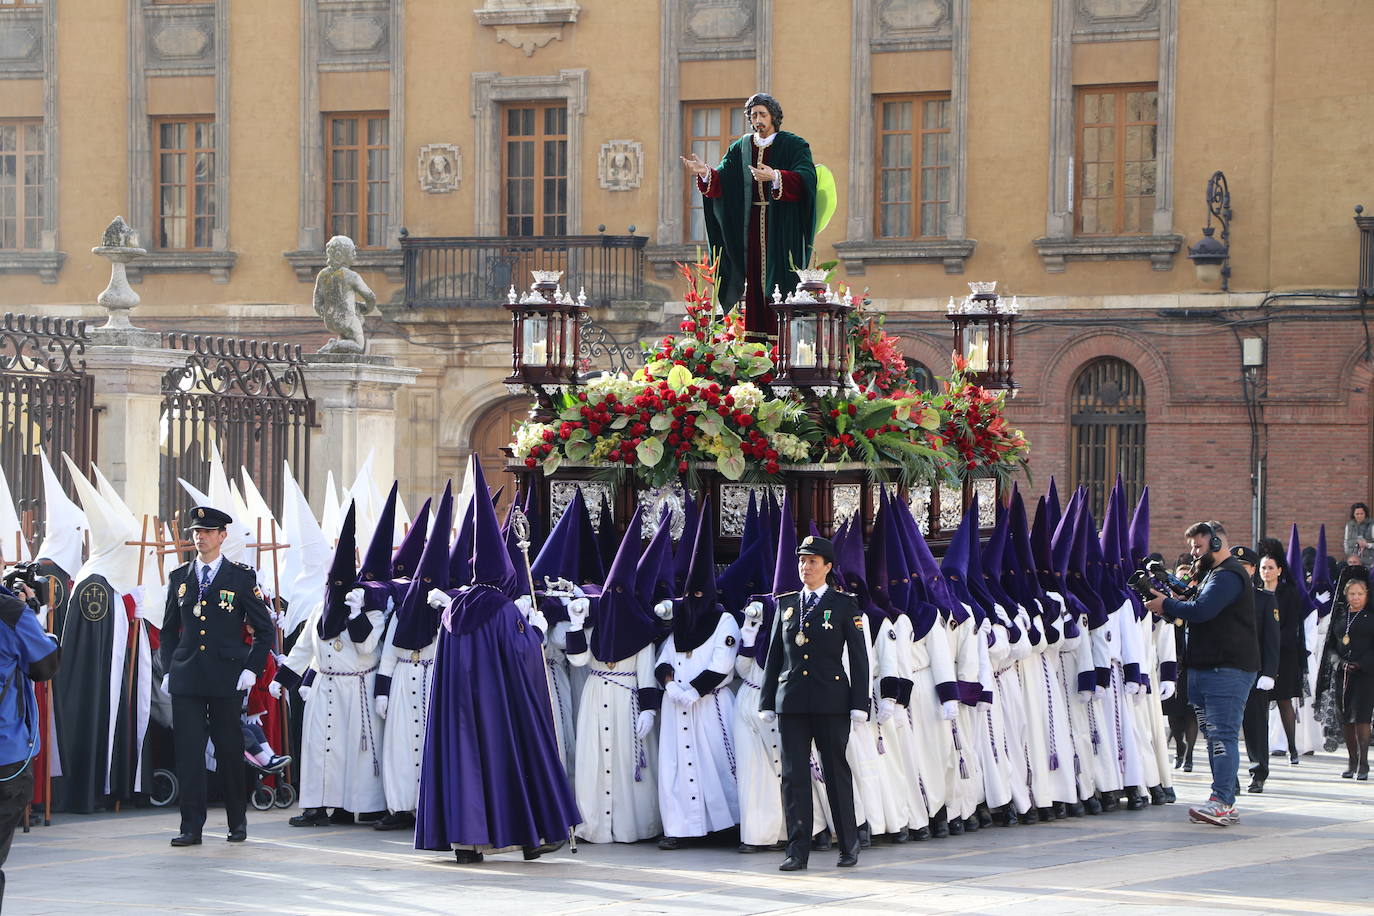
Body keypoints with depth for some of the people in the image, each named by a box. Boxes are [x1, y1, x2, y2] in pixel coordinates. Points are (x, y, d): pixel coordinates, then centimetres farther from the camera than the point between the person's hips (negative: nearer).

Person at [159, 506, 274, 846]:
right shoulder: (179, 577, 11)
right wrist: (168, 669, 7)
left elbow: (264, 629, 3)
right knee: (188, 751, -3)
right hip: (186, 678, 2)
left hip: (226, 678, -2)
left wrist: (251, 669, -6)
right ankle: (191, 827, -2)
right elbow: (168, 629, 18)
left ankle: (238, 821, 21)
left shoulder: (241, 577, 1)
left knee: (230, 750, 5)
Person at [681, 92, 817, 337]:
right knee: (754, 277, 0)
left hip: (781, 226, -4)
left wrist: (775, 177, -35)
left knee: (779, 279, -8)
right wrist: (705, 172, -18)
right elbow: (722, 180, 4)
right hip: (751, 226, 4)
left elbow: (806, 178, -18)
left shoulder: (794, 146, -1)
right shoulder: (741, 148, 12)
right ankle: (755, 335, 1)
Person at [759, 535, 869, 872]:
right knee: (794, 776, -1)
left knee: (837, 773, 3)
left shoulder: (845, 605, 2)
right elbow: (774, 655, 14)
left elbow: (859, 658, 0)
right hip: (791, 702, 3)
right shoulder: (786, 604, 12)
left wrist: (859, 704, -6)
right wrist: (767, 702, 8)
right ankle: (797, 852, 0)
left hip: (831, 702, -3)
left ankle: (849, 845, 15)